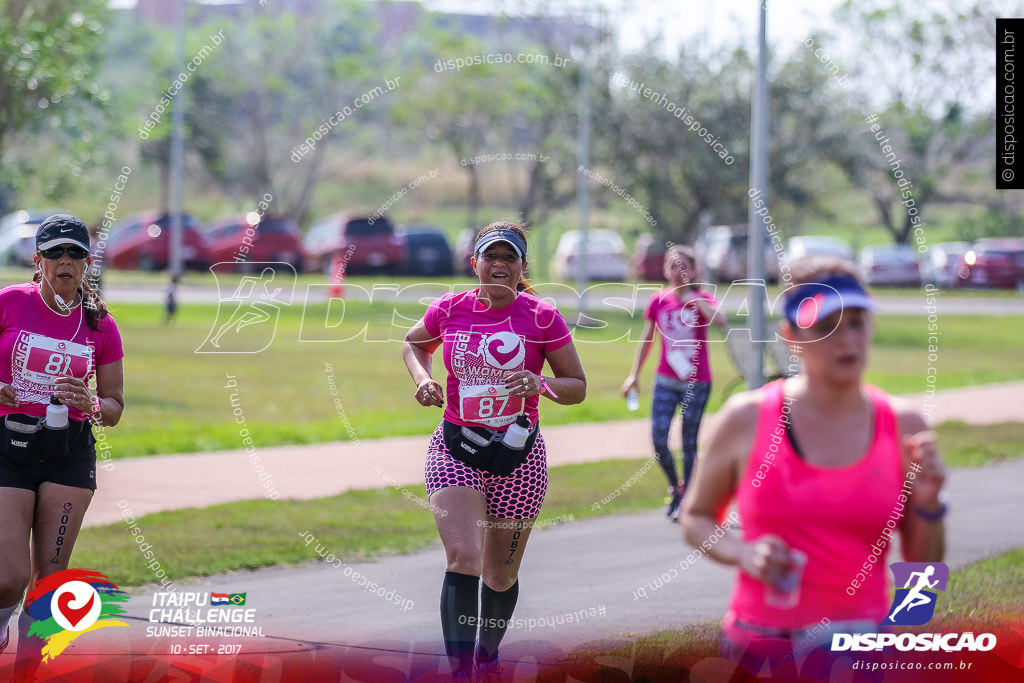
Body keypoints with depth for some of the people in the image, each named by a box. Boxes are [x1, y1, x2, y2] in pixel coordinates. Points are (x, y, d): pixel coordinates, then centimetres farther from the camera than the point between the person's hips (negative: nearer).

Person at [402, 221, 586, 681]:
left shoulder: (542, 318, -6)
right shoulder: (449, 310, -1)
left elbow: (578, 387, 0)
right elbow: (414, 343, 21)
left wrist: (541, 385, -21)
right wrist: (422, 378, 1)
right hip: (456, 447, 0)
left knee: (501, 574, 12)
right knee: (463, 559, -21)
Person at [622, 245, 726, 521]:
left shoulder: (702, 299, -3)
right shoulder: (659, 301, 4)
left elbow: (720, 321, -25)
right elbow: (647, 339, 13)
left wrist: (694, 299, -22)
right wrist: (634, 374, 11)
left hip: (696, 383, -2)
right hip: (666, 381, 2)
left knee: (689, 443, 1)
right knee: (658, 439, -8)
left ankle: (685, 499, 11)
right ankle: (674, 486, 17)